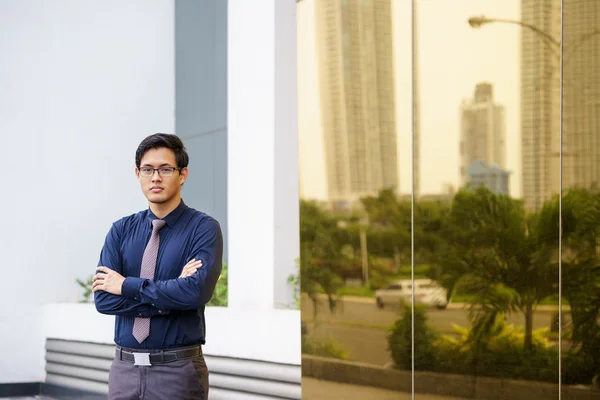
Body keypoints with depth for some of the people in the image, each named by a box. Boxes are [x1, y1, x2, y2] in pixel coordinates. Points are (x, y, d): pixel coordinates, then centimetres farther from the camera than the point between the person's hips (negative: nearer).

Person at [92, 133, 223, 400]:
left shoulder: (204, 228, -5)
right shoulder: (121, 230, 6)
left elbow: (197, 291, -21)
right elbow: (103, 298, -5)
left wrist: (128, 285, -12)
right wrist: (170, 295, -14)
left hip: (177, 369, -3)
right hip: (124, 367, 3)